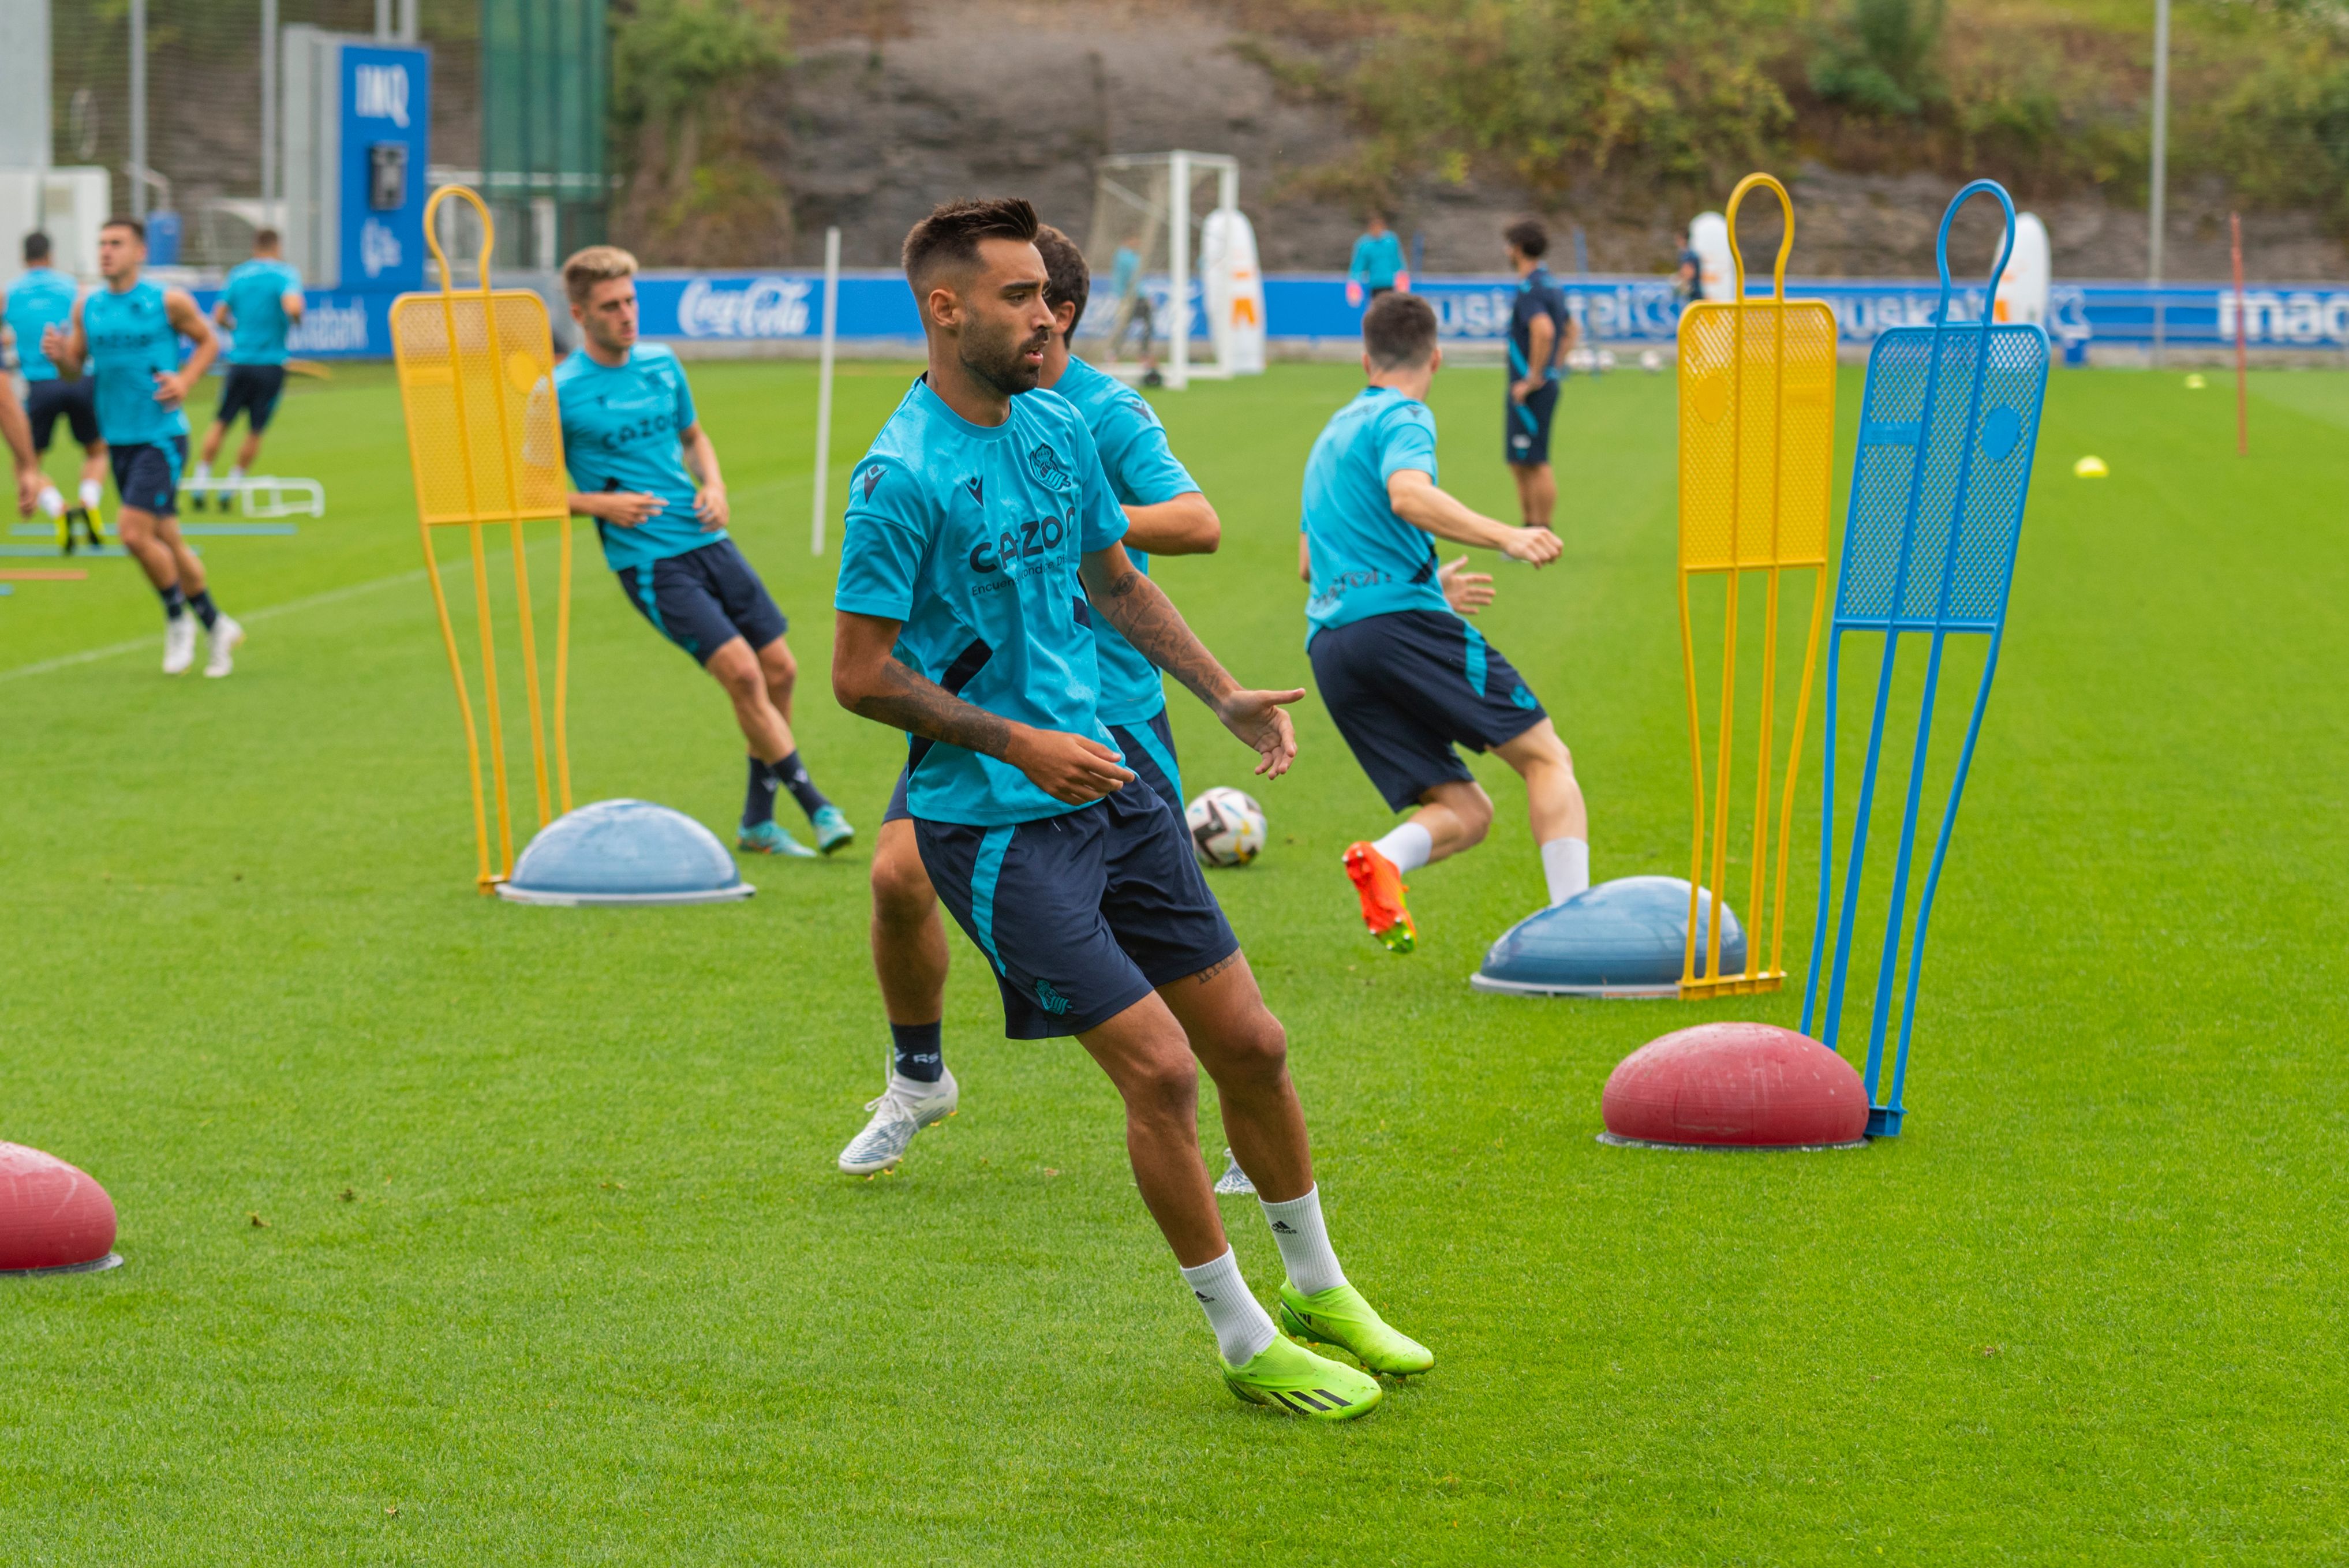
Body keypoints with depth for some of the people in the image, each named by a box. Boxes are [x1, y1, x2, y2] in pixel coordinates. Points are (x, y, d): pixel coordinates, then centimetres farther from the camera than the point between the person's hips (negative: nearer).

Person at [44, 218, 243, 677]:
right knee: (166, 540, 12)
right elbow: (75, 370, 10)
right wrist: (60, 356, -12)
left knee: (135, 532, -18)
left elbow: (208, 342, 5)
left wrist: (184, 381, -11)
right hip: (119, 440, 5)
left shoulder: (169, 302, -7)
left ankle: (178, 618, 3)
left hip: (162, 437, -5)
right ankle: (217, 626, 27)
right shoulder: (87, 307, 5)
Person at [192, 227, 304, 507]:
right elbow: (293, 306, -24)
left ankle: (200, 484, 10)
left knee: (221, 424, 13)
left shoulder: (237, 274, 7)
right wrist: (296, 319, -2)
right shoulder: (285, 274, -6)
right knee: (255, 432, 8)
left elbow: (219, 316, 9)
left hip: (239, 359, 3)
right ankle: (231, 488, 8)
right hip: (271, 363, -3)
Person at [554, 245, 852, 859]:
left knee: (780, 669, 4)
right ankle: (816, 807, -10)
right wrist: (599, 503, -16)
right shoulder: (561, 393, -7)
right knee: (741, 671, -17)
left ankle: (758, 821, 16)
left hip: (708, 540, 6)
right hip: (648, 560, -6)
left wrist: (713, 485, 6)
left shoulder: (662, 364, 9)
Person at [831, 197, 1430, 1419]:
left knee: (1251, 1044, 10)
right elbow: (860, 676, -16)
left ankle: (1316, 1289, 30)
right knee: (1160, 1068, -11)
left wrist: (1224, 695, 12)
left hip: (1104, 782, 7)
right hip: (991, 822, -7)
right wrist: (1018, 742, -19)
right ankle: (1246, 1346, 5)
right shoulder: (902, 479, -17)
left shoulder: (1058, 428, 6)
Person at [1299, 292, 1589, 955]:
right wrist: (1504, 538, -29)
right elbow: (1408, 495, -20)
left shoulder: (1332, 434, 29)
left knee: (1465, 813, 4)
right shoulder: (1403, 418, 3)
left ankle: (1382, 861, -27)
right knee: (1545, 756, 1)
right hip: (1402, 617, -7)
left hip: (1329, 645, 7)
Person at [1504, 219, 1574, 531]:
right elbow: (1571, 330, 27)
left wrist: (1533, 379, -24)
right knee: (1520, 464, 16)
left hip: (1530, 390, -10)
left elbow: (1544, 330, -32)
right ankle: (1530, 531, 23)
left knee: (1534, 464, -6)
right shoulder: (1551, 285, 15)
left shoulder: (1529, 288, -16)